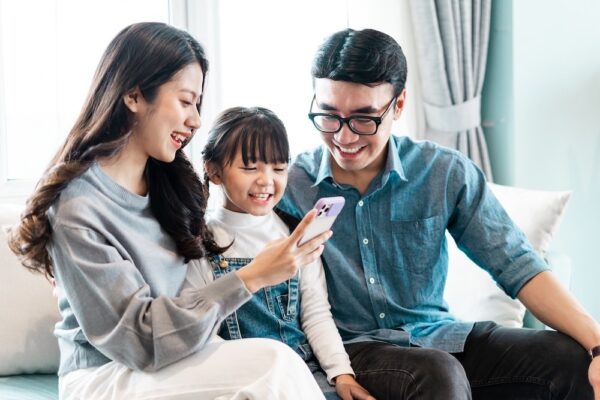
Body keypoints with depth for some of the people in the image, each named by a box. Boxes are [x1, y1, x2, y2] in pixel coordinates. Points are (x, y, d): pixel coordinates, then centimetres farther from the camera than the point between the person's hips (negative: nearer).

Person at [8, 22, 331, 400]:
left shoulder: (169, 181, 8)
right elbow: (137, 339, -19)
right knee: (276, 366, -26)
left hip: (178, 361, 6)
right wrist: (251, 278, -23)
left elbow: (189, 299, 10)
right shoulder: (77, 207, -16)